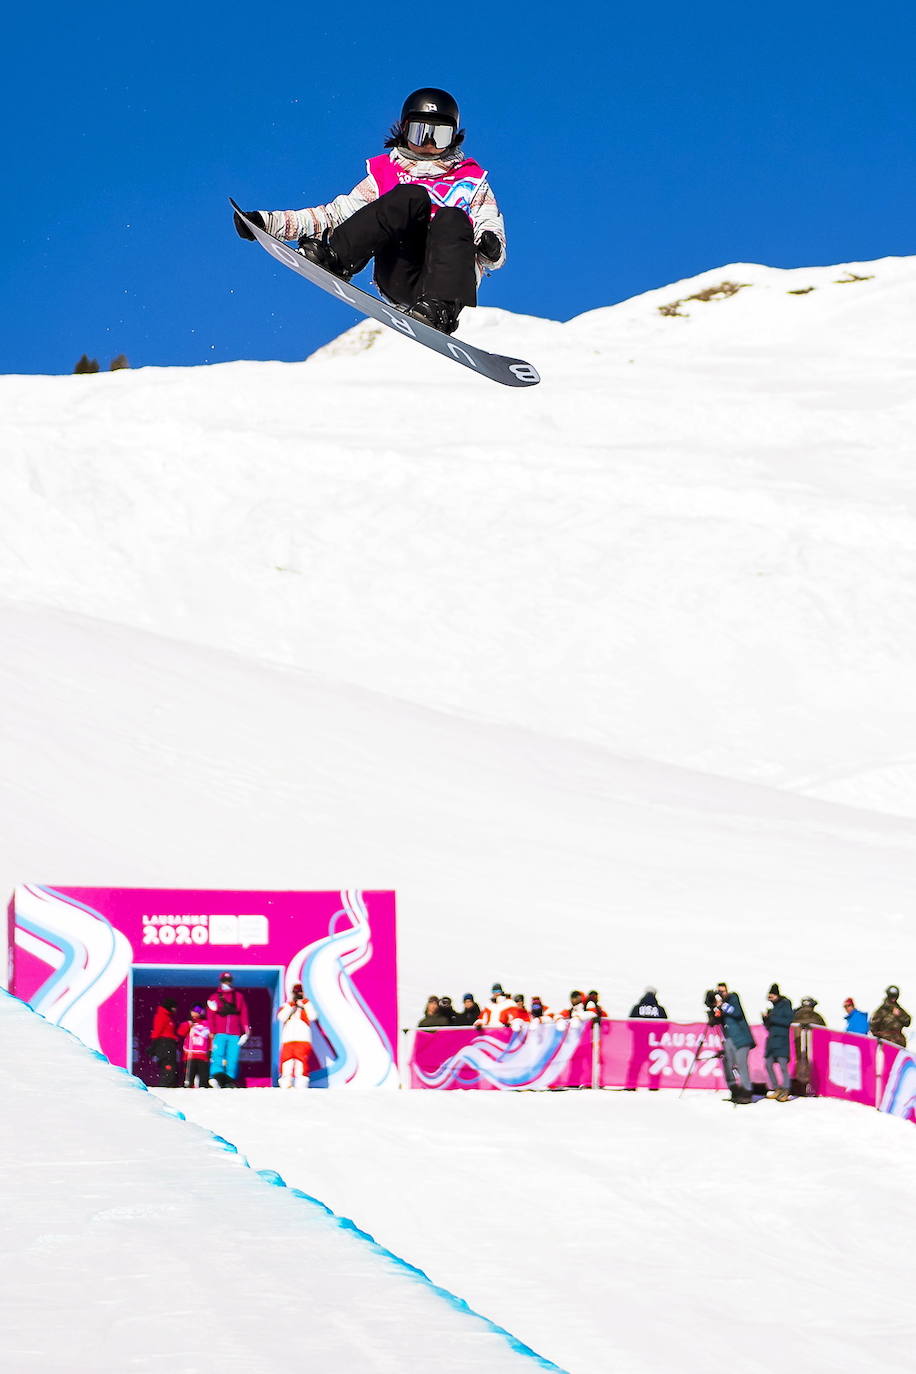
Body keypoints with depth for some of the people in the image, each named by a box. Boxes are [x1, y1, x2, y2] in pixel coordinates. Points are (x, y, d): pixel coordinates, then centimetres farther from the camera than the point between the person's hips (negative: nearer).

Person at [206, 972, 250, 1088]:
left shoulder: (238, 997, 18)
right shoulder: (214, 998, 14)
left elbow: (244, 1014, 13)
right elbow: (211, 1016, 9)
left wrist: (246, 1031, 4)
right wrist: (212, 1031, -2)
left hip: (235, 1035, 1)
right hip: (220, 1034, -1)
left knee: (233, 1058, -5)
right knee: (218, 1055, -19)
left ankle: (230, 1081, -2)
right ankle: (216, 1076, -31)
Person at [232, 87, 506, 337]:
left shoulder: (471, 180, 24)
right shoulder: (384, 174, 26)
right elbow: (338, 215, 19)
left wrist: (491, 247, -10)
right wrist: (268, 221, 8)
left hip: (450, 281, 0)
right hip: (399, 280, 0)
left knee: (452, 218, -30)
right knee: (412, 197, -23)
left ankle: (440, 308, -48)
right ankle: (335, 257, -38)